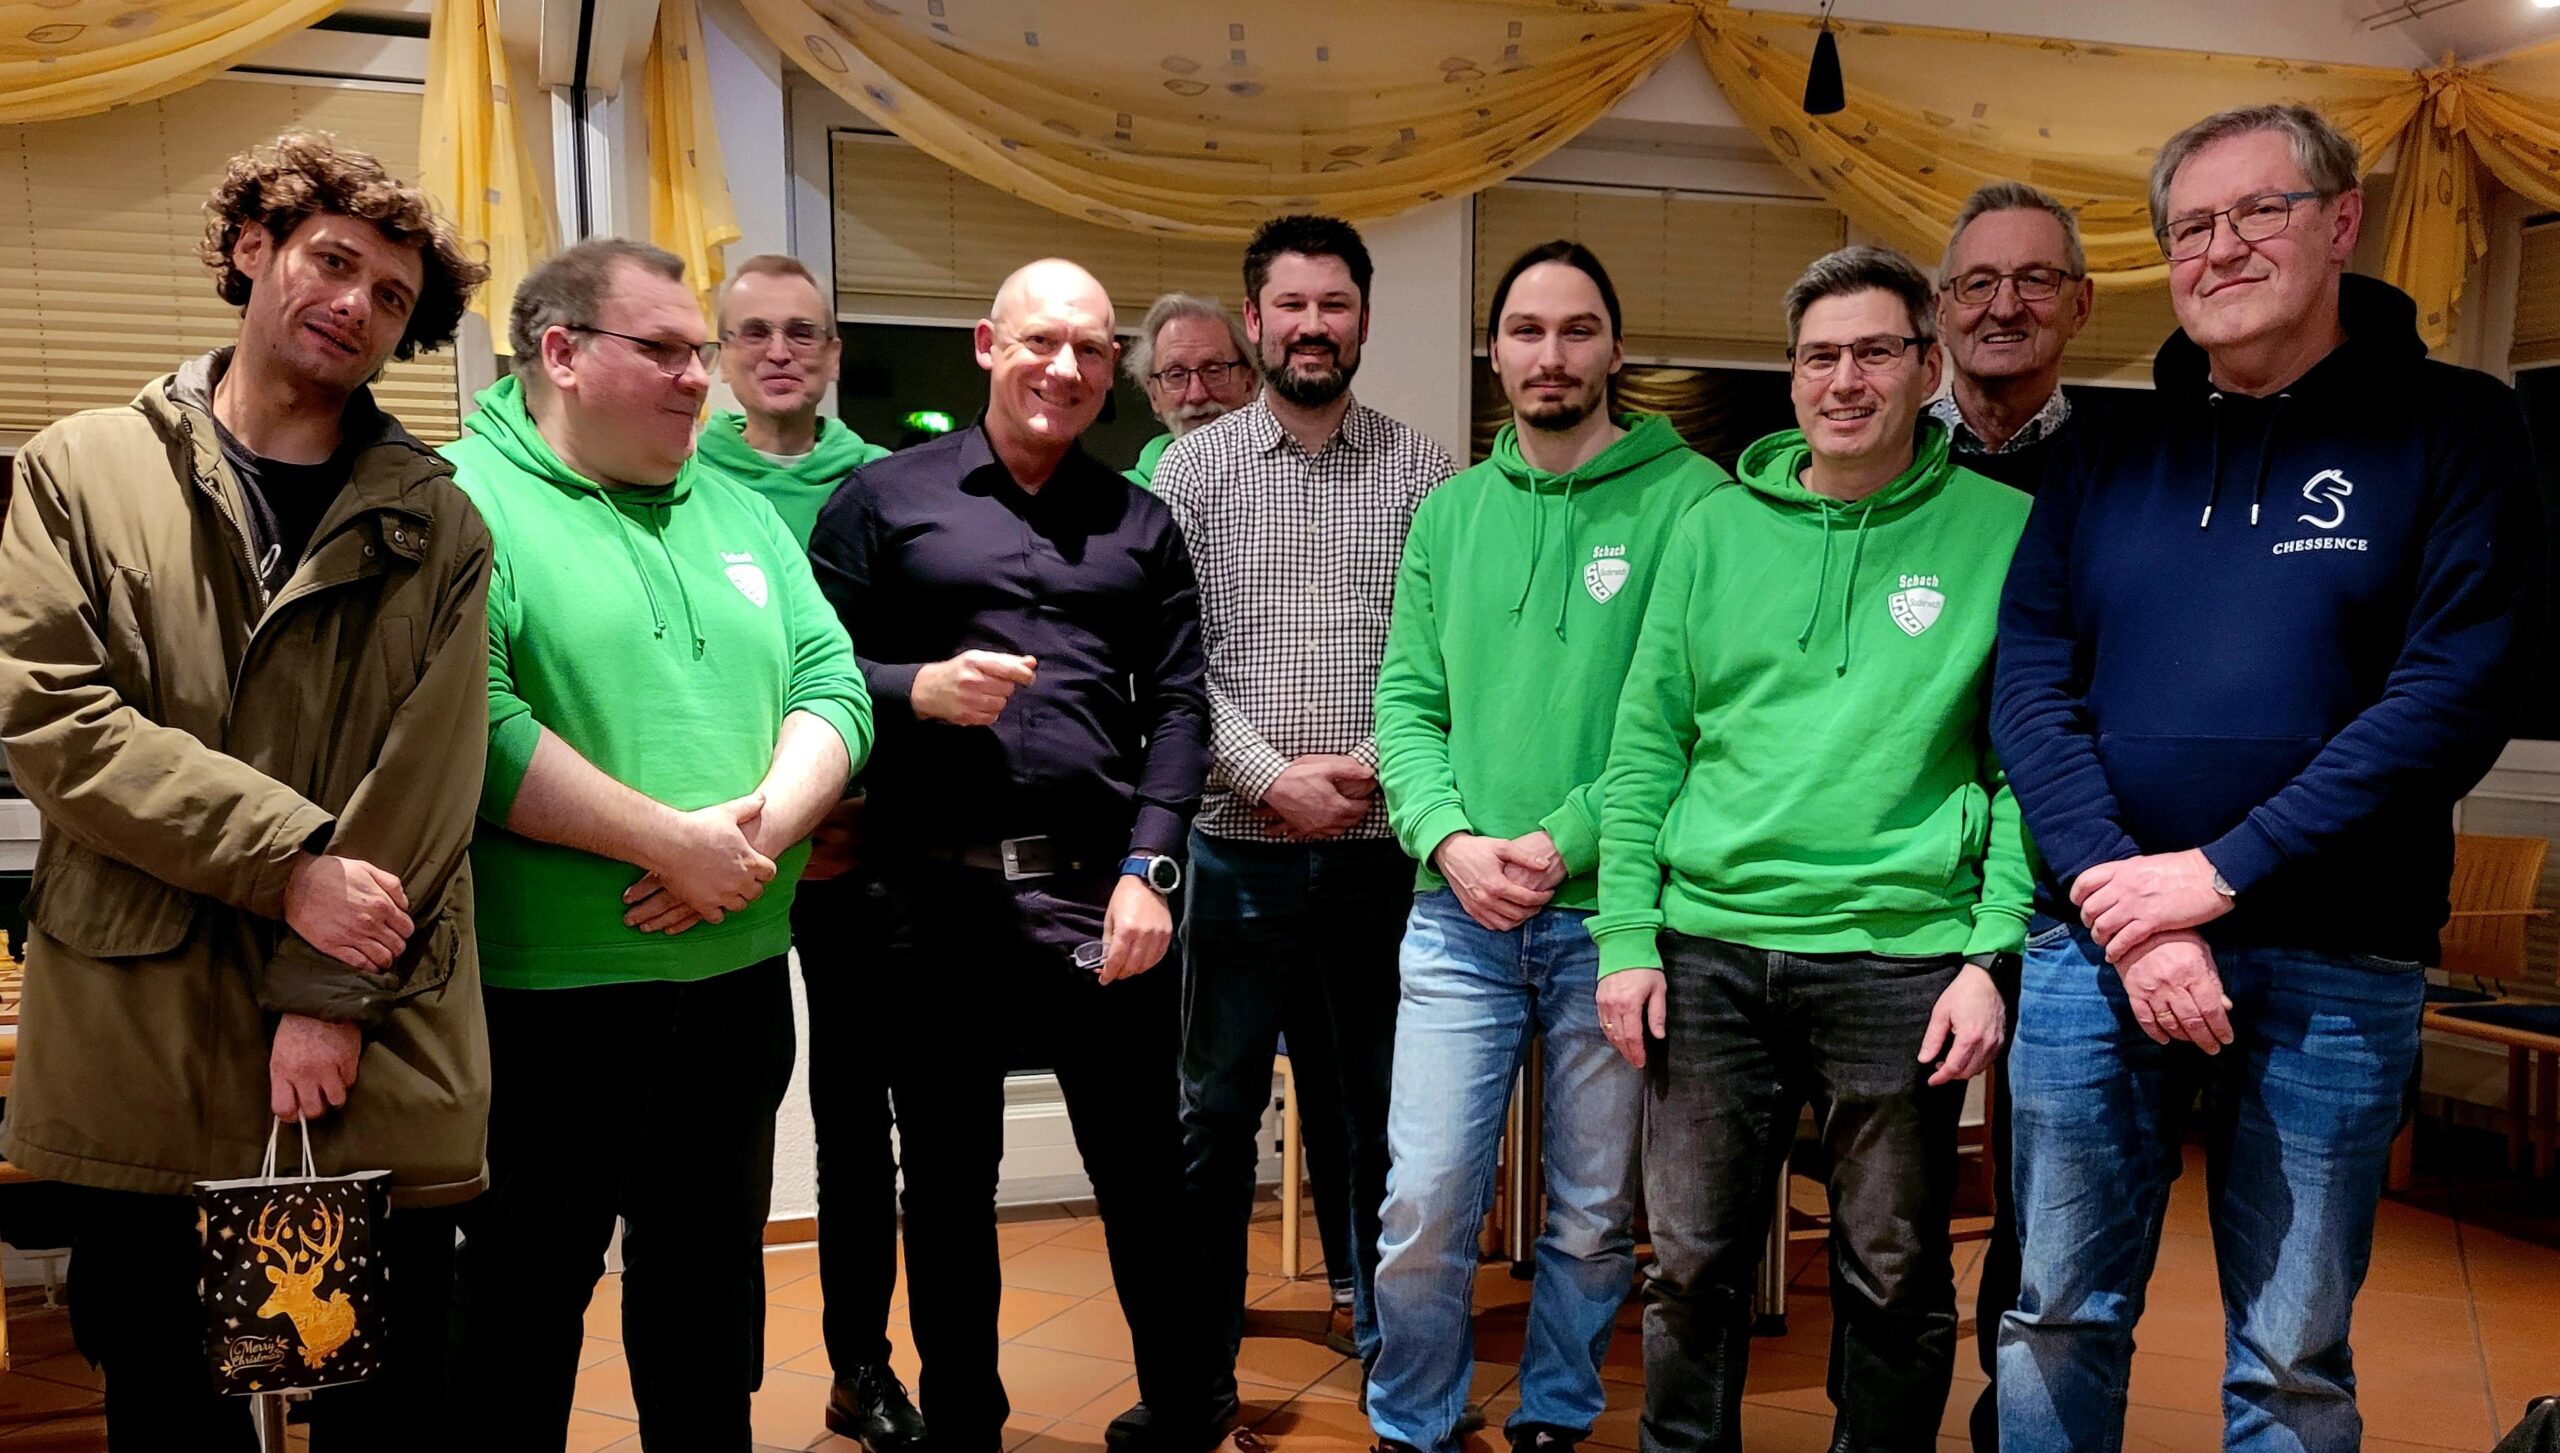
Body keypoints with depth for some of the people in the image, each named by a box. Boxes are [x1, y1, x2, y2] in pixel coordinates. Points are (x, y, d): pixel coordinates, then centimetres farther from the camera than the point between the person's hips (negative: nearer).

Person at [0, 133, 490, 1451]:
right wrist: (290, 863, -14)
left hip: (379, 1067, 0)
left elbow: (427, 777, -2)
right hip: (139, 1055, 0)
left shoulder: (436, 527, 7)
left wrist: (332, 994, -10)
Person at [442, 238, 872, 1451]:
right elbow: (469, 725, -21)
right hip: (541, 998, -6)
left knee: (712, 1278, 20)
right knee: (525, 1300, 10)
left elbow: (831, 684, 5)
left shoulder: (734, 511, 12)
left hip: (739, 978, 6)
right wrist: (676, 842, -20)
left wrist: (760, 825, -13)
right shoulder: (461, 503, -9)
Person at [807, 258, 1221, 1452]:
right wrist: (918, 689, -15)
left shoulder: (1142, 523, 11)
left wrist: (1146, 869, -5)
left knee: (1144, 1172, 9)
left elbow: (1177, 706, 5)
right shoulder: (882, 499, 5)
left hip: (1100, 891, 1)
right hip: (934, 893, 0)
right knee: (947, 1181, 13)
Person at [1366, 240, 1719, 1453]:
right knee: (1424, 1207, 4)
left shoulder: (1689, 499, -4)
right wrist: (1451, 839, -10)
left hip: (1613, 912, -2)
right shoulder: (1449, 511, 10)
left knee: (1595, 1215, 13)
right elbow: (1405, 703, 6)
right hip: (1457, 916, 3)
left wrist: (1565, 845, -16)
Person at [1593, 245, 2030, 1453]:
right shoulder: (1715, 532, 8)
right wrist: (1626, 935, -1)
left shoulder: (2000, 532, 2)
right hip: (1710, 947, 2)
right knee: (1693, 1264, 10)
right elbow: (1645, 749, 6)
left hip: (1904, 957, -1)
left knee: (1895, 1278, 12)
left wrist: (1993, 954, -8)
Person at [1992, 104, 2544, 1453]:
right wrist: (2119, 897, -14)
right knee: (2057, 1317, 12)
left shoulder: (2452, 428, 1)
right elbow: (2030, 687, 0)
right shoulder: (2109, 452, 9)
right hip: (2093, 945, 2)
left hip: (2331, 970, -2)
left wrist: (2218, 873, -16)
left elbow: (2457, 694, -10)